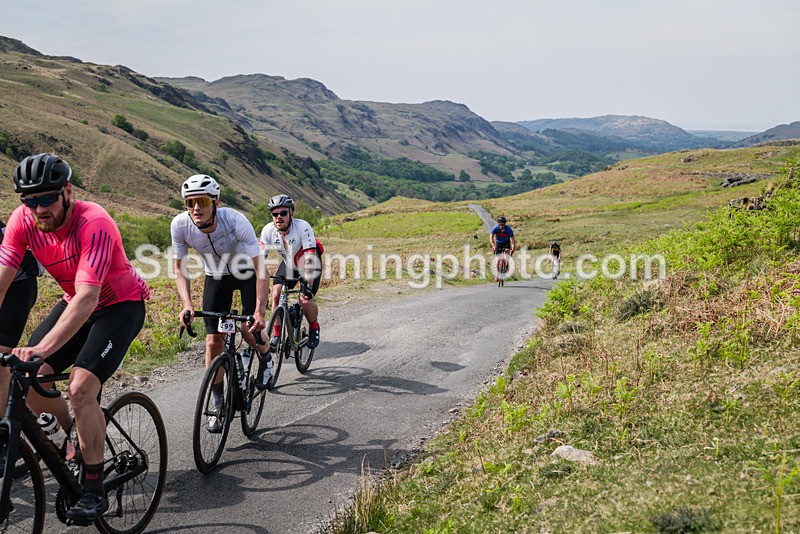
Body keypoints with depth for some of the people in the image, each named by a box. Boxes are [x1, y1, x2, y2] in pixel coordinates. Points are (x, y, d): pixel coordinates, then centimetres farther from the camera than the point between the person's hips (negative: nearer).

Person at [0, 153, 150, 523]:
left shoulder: (94, 224, -32)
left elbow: (87, 298, -41)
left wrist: (43, 347, -52)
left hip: (121, 305, -6)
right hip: (75, 303, 6)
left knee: (81, 388, -21)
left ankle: (94, 490, -7)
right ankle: (76, 443, 21)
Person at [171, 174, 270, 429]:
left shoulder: (236, 221, -35)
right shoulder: (180, 225, -26)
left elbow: (260, 267, -35)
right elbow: (180, 268, -12)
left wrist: (260, 311, -44)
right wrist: (187, 304, -28)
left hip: (247, 272, -2)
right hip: (216, 276, 3)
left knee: (250, 331, -14)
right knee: (214, 341, -5)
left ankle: (265, 357, 23)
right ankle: (218, 404, 10)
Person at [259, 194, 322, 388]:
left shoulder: (303, 227, -35)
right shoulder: (268, 231, -22)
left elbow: (310, 259, -40)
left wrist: (308, 286, -48)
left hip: (310, 263, -4)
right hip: (289, 263, 4)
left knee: (306, 299, -21)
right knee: (276, 294, -16)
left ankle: (314, 327, 8)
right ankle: (277, 335, 0)